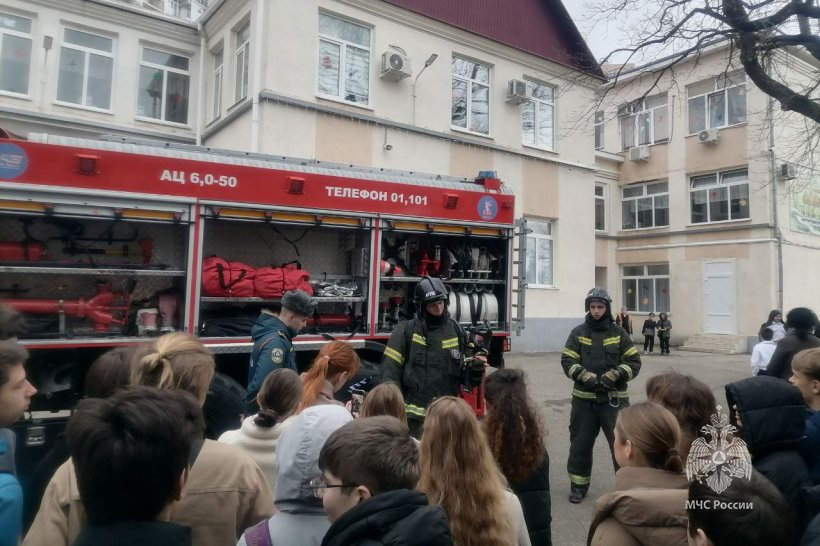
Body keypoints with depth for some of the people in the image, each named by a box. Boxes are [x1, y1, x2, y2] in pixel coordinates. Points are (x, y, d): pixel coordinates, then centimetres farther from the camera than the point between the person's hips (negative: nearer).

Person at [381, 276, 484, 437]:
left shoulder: (456, 331, 4)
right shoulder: (406, 331, -5)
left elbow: (463, 373, 8)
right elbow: (390, 371, -5)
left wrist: (476, 369, -13)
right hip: (413, 414, -3)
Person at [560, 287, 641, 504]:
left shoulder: (618, 333, 2)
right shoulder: (578, 332, 2)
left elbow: (634, 362, 0)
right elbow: (567, 361, -2)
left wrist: (613, 376, -14)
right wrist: (585, 376, -17)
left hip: (614, 398, -1)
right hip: (584, 398, 1)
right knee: (580, 442, 10)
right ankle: (579, 484, 25)